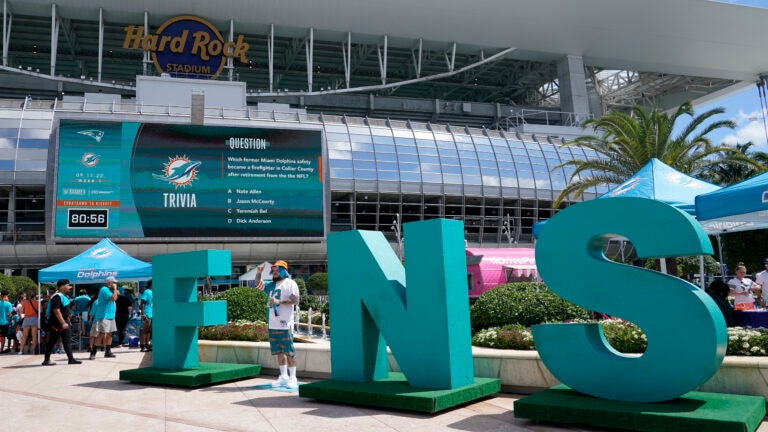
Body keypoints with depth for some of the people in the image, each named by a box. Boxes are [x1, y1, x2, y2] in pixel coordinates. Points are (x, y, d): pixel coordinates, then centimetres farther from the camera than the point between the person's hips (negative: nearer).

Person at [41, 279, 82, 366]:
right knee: (52, 342, 0)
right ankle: (46, 360, 10)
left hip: (64, 323, 10)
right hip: (56, 324, -10)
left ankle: (71, 359, 10)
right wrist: (63, 323, -27)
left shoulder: (64, 296, 12)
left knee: (67, 341, 8)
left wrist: (67, 321, 22)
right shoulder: (57, 297, -18)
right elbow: (56, 311, -26)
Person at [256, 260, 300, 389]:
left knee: (289, 352, -5)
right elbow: (258, 285, 28)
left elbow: (295, 300, -12)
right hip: (272, 325, 7)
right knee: (279, 352, 10)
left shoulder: (290, 283, -2)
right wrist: (258, 273, 10)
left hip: (284, 325, -7)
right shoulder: (271, 285, 19)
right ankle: (283, 377, 18)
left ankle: (292, 378, 0)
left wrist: (279, 301, -18)